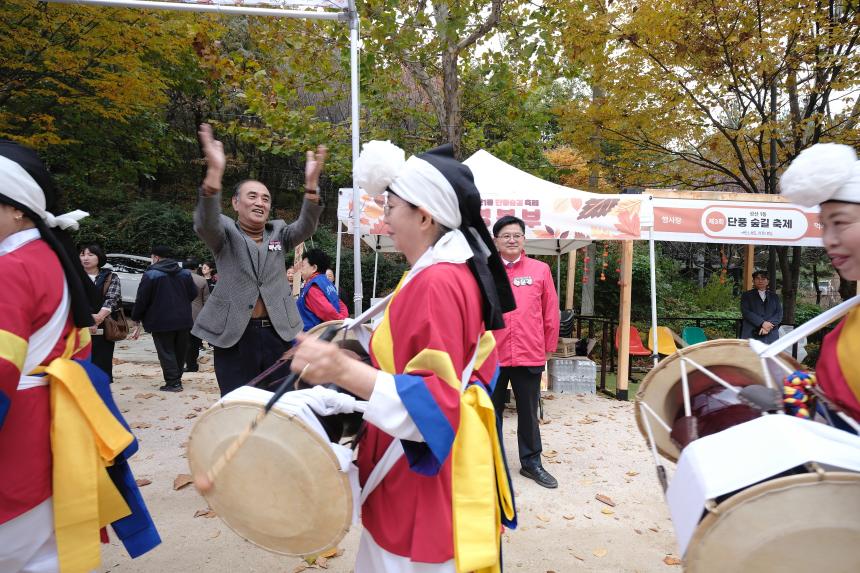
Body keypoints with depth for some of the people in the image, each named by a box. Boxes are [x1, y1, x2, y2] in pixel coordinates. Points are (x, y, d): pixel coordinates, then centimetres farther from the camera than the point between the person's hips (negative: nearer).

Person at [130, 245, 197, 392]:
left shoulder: (151, 275, -9)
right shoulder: (185, 273, 6)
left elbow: (141, 300, -8)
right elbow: (193, 294, 10)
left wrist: (137, 319, 2)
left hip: (161, 322, -5)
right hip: (183, 320, 5)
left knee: (166, 352, 1)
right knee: (180, 351, 15)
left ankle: (173, 382, -1)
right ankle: (177, 378, 23)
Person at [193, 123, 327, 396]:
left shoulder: (278, 233, 11)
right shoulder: (225, 233, 3)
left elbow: (306, 226, -8)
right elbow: (205, 223, -19)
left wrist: (311, 183, -27)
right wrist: (214, 172, -36)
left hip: (277, 334, 3)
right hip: (234, 335, -2)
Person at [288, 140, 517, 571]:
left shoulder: (438, 282, -25)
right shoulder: (446, 273, 7)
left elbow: (435, 401, -28)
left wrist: (344, 370, -36)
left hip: (425, 476, -10)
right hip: (425, 453, 10)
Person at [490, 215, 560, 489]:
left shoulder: (541, 270, 2)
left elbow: (551, 313, 5)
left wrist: (548, 347, 7)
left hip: (530, 355, 1)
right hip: (492, 354, 0)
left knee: (528, 412, 14)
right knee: (491, 412, 13)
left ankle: (531, 462, 30)